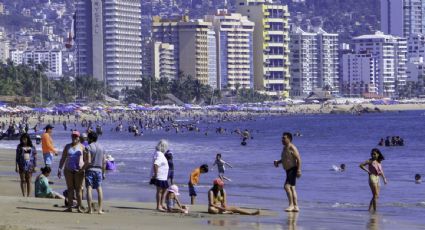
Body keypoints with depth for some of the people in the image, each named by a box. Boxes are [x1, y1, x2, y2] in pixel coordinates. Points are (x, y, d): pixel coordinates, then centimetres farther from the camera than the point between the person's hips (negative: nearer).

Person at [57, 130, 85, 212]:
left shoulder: (82, 147, 5)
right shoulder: (67, 146, 12)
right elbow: (63, 159, 13)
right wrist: (60, 169, 5)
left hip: (79, 170, -3)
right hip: (68, 170, 3)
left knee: (78, 188, -5)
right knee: (70, 188, 3)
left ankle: (79, 207, -5)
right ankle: (69, 207, 4)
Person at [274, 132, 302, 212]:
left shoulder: (292, 148, -15)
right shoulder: (285, 148, 14)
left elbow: (298, 159, -21)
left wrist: (299, 170, -27)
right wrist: (278, 162, 8)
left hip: (293, 170, -10)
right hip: (288, 170, 10)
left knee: (287, 186, -19)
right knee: (291, 188, 11)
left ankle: (291, 205, -15)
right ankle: (296, 206, 14)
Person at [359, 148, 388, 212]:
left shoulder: (379, 162, 12)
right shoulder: (370, 161, -6)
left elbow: (381, 171, 18)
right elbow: (361, 165, -9)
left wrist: (384, 179, 12)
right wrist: (367, 171, -11)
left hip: (377, 178, 7)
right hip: (372, 178, -7)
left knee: (376, 196, 8)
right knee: (375, 195, -12)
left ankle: (370, 209, 15)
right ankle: (374, 210, -10)